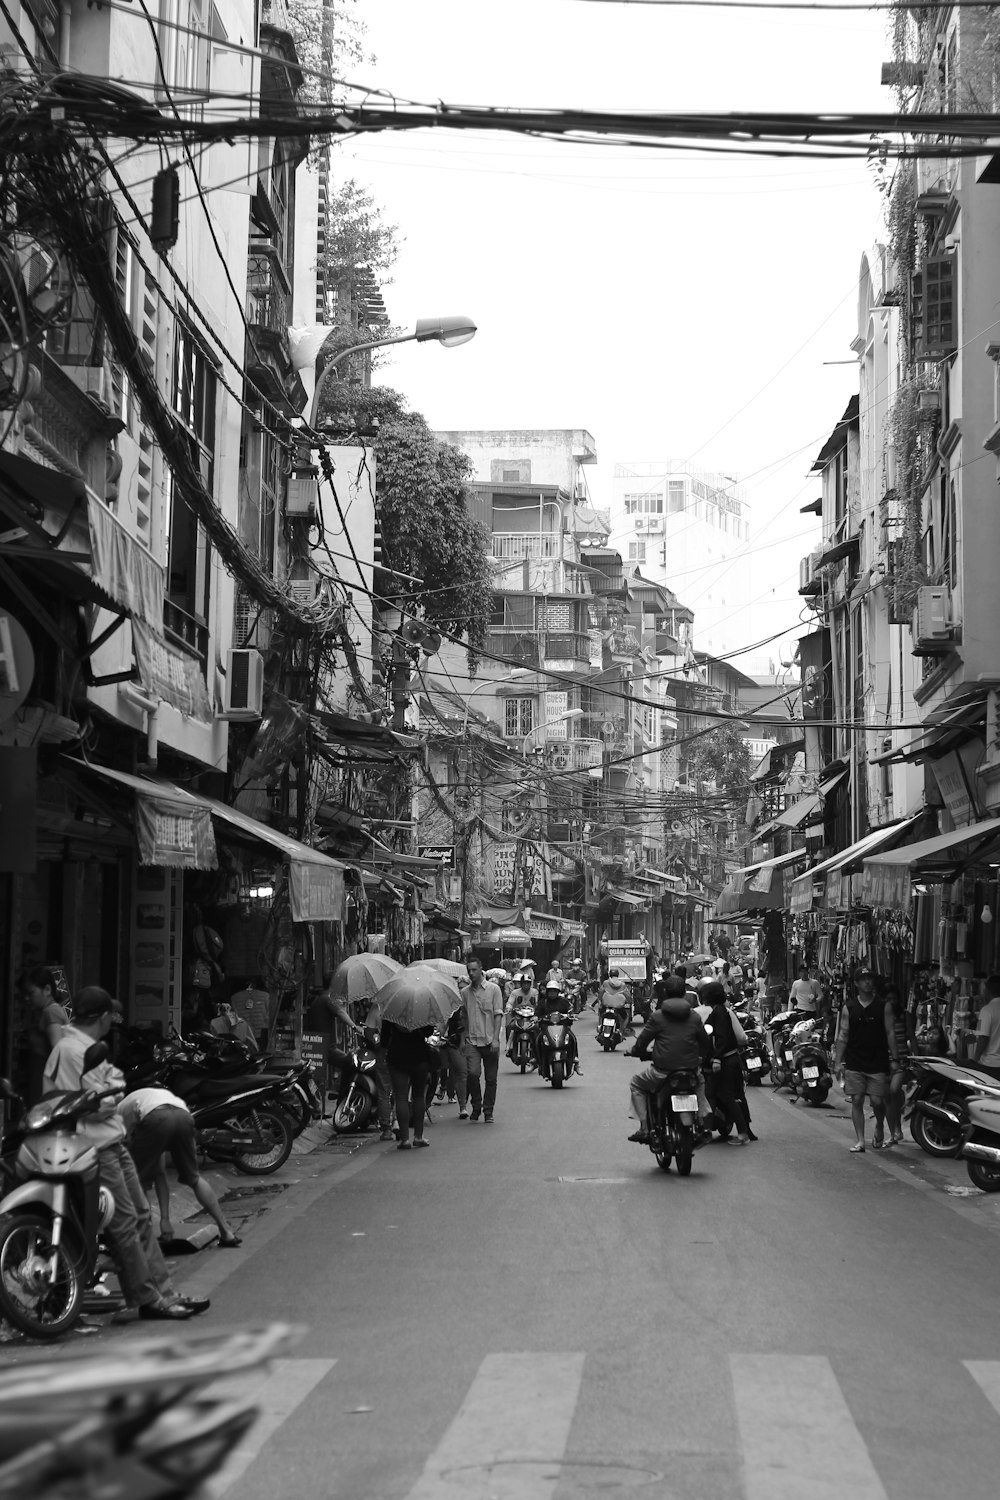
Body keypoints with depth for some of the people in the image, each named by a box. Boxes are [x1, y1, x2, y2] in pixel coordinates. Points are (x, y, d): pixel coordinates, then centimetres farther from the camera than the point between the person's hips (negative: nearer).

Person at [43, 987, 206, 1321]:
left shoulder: (86, 1046, 17)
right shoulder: (72, 1050, -18)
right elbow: (98, 1105, -20)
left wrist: (110, 1085, -4)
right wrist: (114, 1090, -2)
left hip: (113, 1143, 11)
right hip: (96, 1149, -11)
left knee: (141, 1216, 11)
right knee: (126, 1224, -6)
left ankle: (164, 1293, 14)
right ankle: (149, 1299, 0)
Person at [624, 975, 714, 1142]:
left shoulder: (657, 1016, -6)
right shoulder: (694, 1017, 4)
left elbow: (642, 1041, -2)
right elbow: (706, 1043, 13)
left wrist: (634, 1051, 20)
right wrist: (700, 1059, 33)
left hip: (662, 1071, -4)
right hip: (691, 1069, 4)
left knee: (636, 1084, 20)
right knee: (700, 1082, 39)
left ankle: (644, 1128, 11)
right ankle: (705, 1112, 18)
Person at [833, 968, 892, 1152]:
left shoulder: (883, 1006, 2)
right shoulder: (849, 1008, 4)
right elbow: (843, 1036, 6)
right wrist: (838, 1061, 0)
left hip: (877, 1063, -1)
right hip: (854, 1063, 1)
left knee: (877, 1101, -3)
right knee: (856, 1101, 0)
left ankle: (879, 1128, 28)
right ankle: (859, 1140, 6)